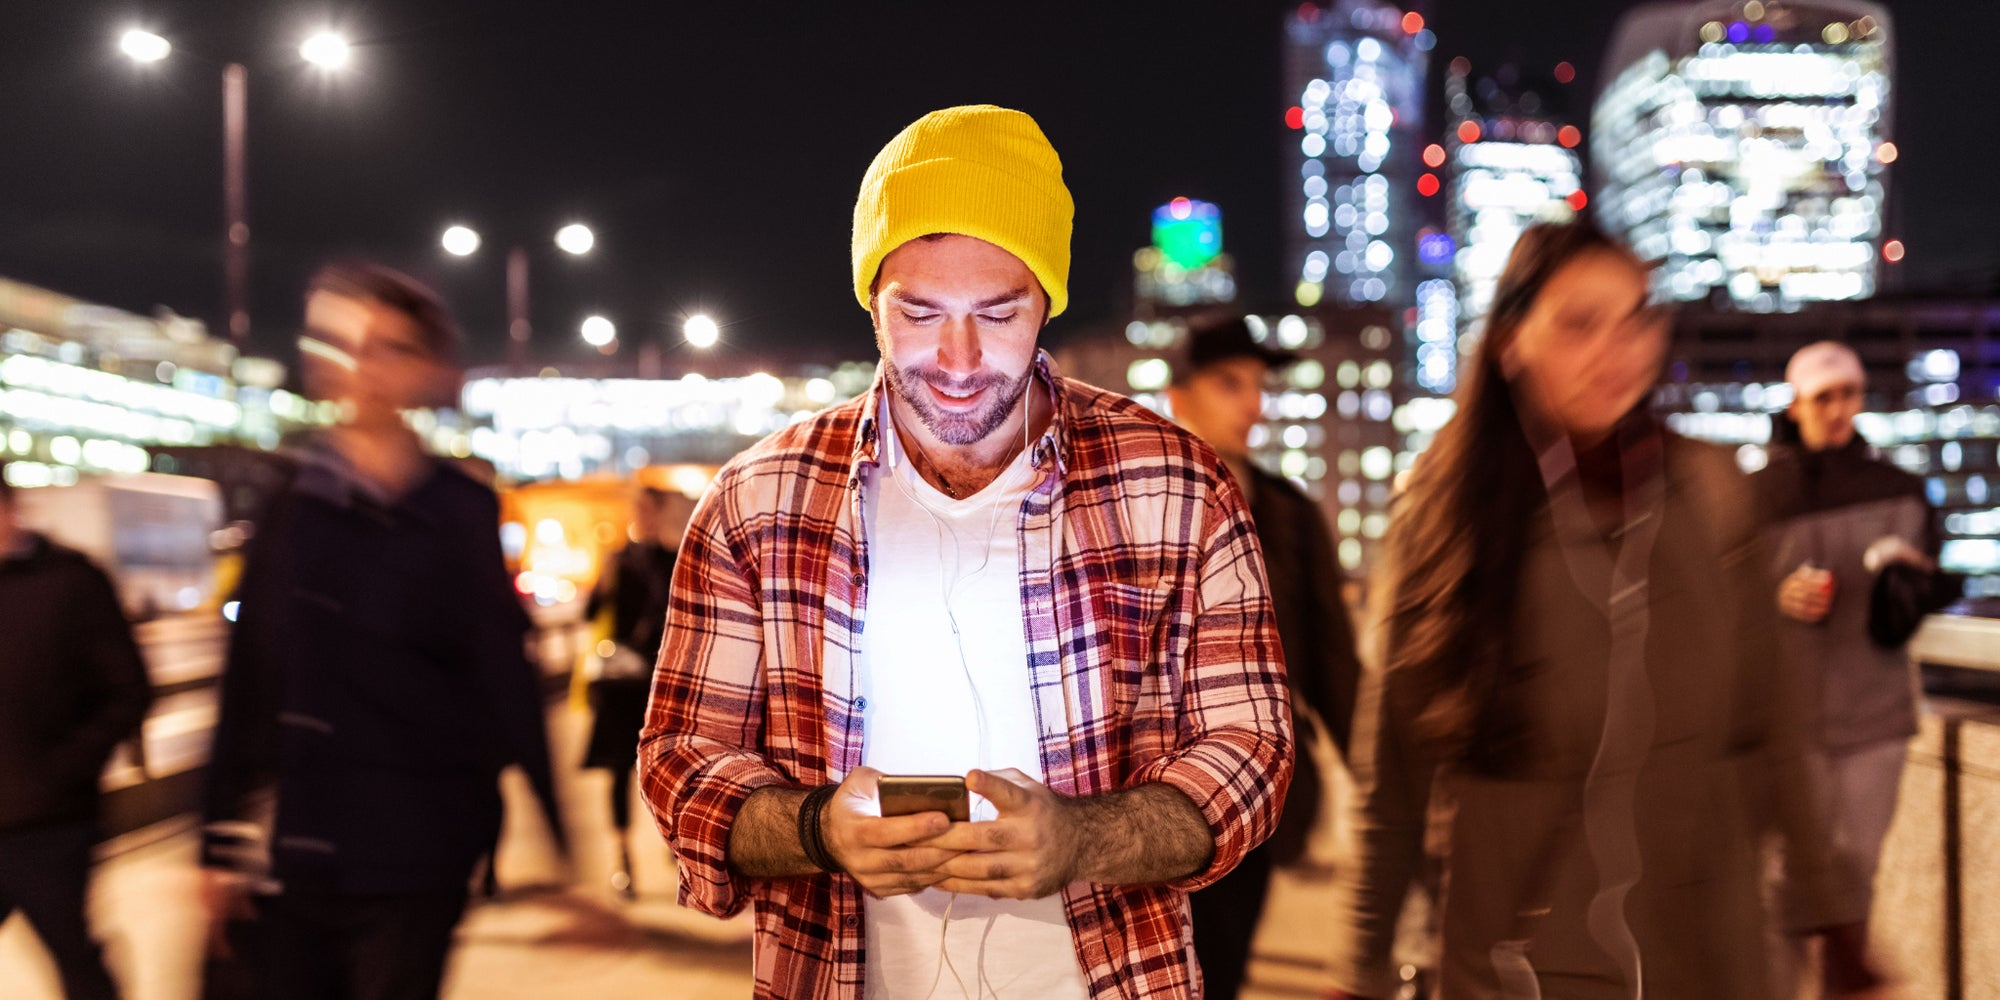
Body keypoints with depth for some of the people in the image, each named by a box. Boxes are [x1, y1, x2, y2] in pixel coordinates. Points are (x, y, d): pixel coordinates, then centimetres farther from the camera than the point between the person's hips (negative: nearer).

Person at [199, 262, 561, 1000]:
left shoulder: (458, 515, -5)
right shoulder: (292, 503, 3)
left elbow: (503, 677, -6)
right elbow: (249, 683, 7)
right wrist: (222, 844, 9)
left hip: (412, 865, -3)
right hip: (299, 858, 3)